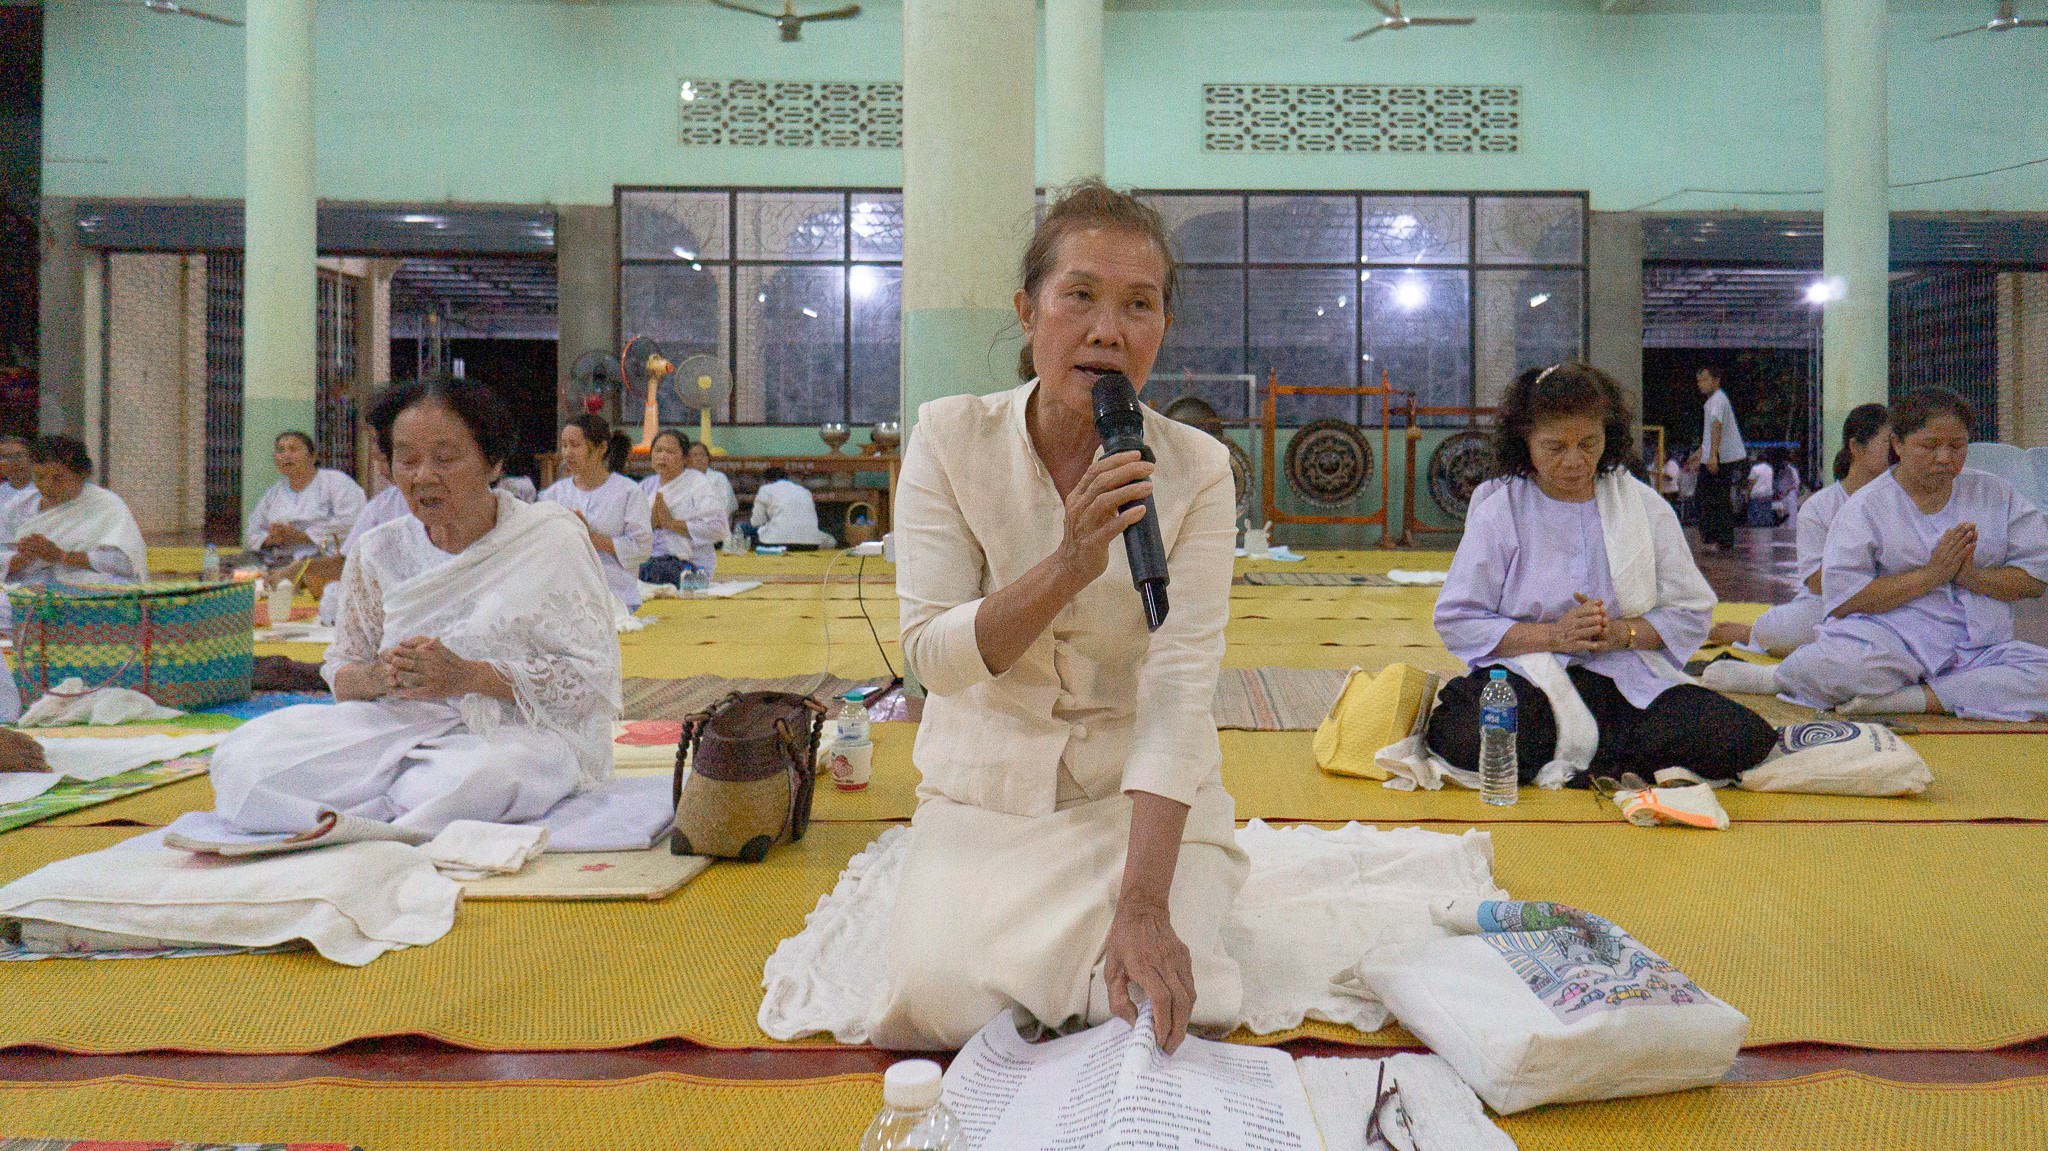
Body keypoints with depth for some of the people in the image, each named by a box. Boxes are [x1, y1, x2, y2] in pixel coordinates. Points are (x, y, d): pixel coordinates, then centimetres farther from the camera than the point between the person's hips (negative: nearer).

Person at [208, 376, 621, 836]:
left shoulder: (551, 540, -2)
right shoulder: (378, 552, 11)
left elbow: (594, 676, -7)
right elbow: (340, 670, 14)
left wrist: (468, 677, -19)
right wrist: (377, 677, -13)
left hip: (522, 731, -4)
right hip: (402, 727, 5)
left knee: (474, 777, -41)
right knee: (240, 758, -18)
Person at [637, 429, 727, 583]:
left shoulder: (698, 485, 3)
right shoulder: (647, 485, 20)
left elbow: (716, 528, -11)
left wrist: (672, 523, -11)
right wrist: (651, 523, -11)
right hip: (648, 558, 5)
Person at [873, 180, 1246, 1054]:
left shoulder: (1195, 471, -11)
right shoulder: (953, 440, -8)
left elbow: (1178, 693, -19)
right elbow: (931, 654, -13)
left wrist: (1143, 905, -29)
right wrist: (1067, 566, -31)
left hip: (1144, 794, 0)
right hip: (989, 789, 1)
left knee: (1161, 1010, -21)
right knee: (941, 1000, -20)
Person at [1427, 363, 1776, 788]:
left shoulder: (1644, 506, 11)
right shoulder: (1500, 512, 3)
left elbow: (1691, 613, 9)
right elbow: (1457, 621, -3)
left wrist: (1621, 633, -11)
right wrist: (1553, 636, -14)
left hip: (1628, 679, 3)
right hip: (1530, 675, -3)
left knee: (1746, 737, -22)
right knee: (1469, 738, -36)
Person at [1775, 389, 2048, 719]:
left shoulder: (1994, 493, 16)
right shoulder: (1866, 506, 4)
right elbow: (1841, 598, -8)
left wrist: (1971, 575, -8)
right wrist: (1931, 575, -12)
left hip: (1981, 650, 4)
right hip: (1894, 638, -4)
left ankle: (1916, 698, -27)